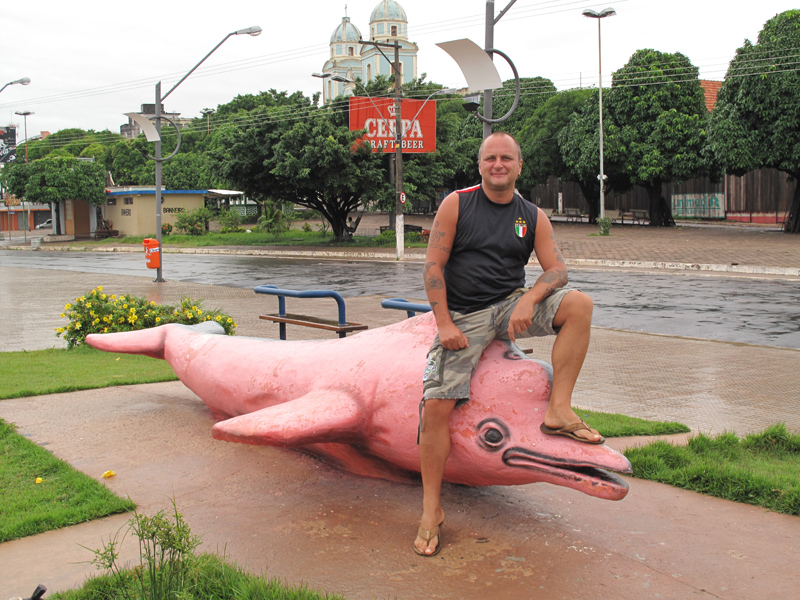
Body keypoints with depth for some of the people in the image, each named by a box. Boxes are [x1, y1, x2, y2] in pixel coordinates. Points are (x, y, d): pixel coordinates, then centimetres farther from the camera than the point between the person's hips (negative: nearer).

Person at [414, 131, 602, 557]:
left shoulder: (533, 217, 7)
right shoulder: (457, 204, 0)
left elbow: (556, 269, 2)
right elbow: (433, 266, -4)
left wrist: (529, 300, -19)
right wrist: (444, 324, -12)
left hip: (510, 307, 3)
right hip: (462, 317, -2)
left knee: (579, 304, -22)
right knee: (436, 406, -14)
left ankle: (558, 411, -18)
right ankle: (431, 510, -1)